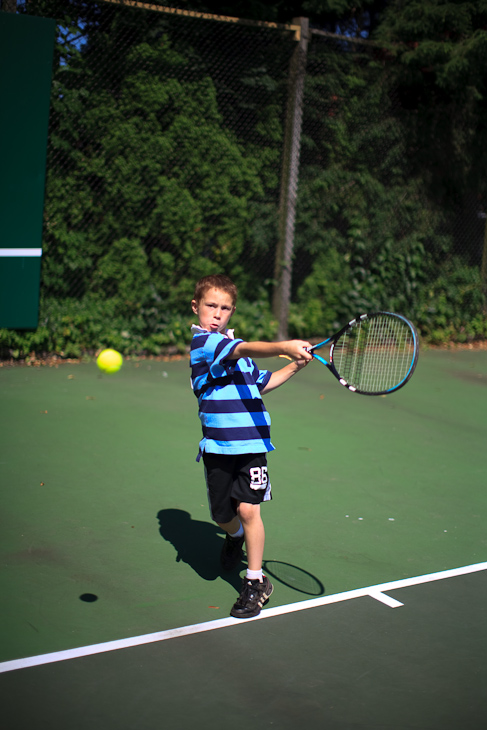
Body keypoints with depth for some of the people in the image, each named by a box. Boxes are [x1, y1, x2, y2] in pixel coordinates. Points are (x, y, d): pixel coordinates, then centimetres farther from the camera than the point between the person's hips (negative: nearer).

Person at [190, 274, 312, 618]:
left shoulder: (236, 344, 15)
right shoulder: (203, 341, -9)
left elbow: (260, 382, 28)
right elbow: (245, 350, -28)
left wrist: (294, 366, 16)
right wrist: (284, 346, -42)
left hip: (252, 442, 3)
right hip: (217, 445, -3)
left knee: (248, 509, -8)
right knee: (223, 514, 9)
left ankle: (256, 581, 6)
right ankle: (235, 537, 45)